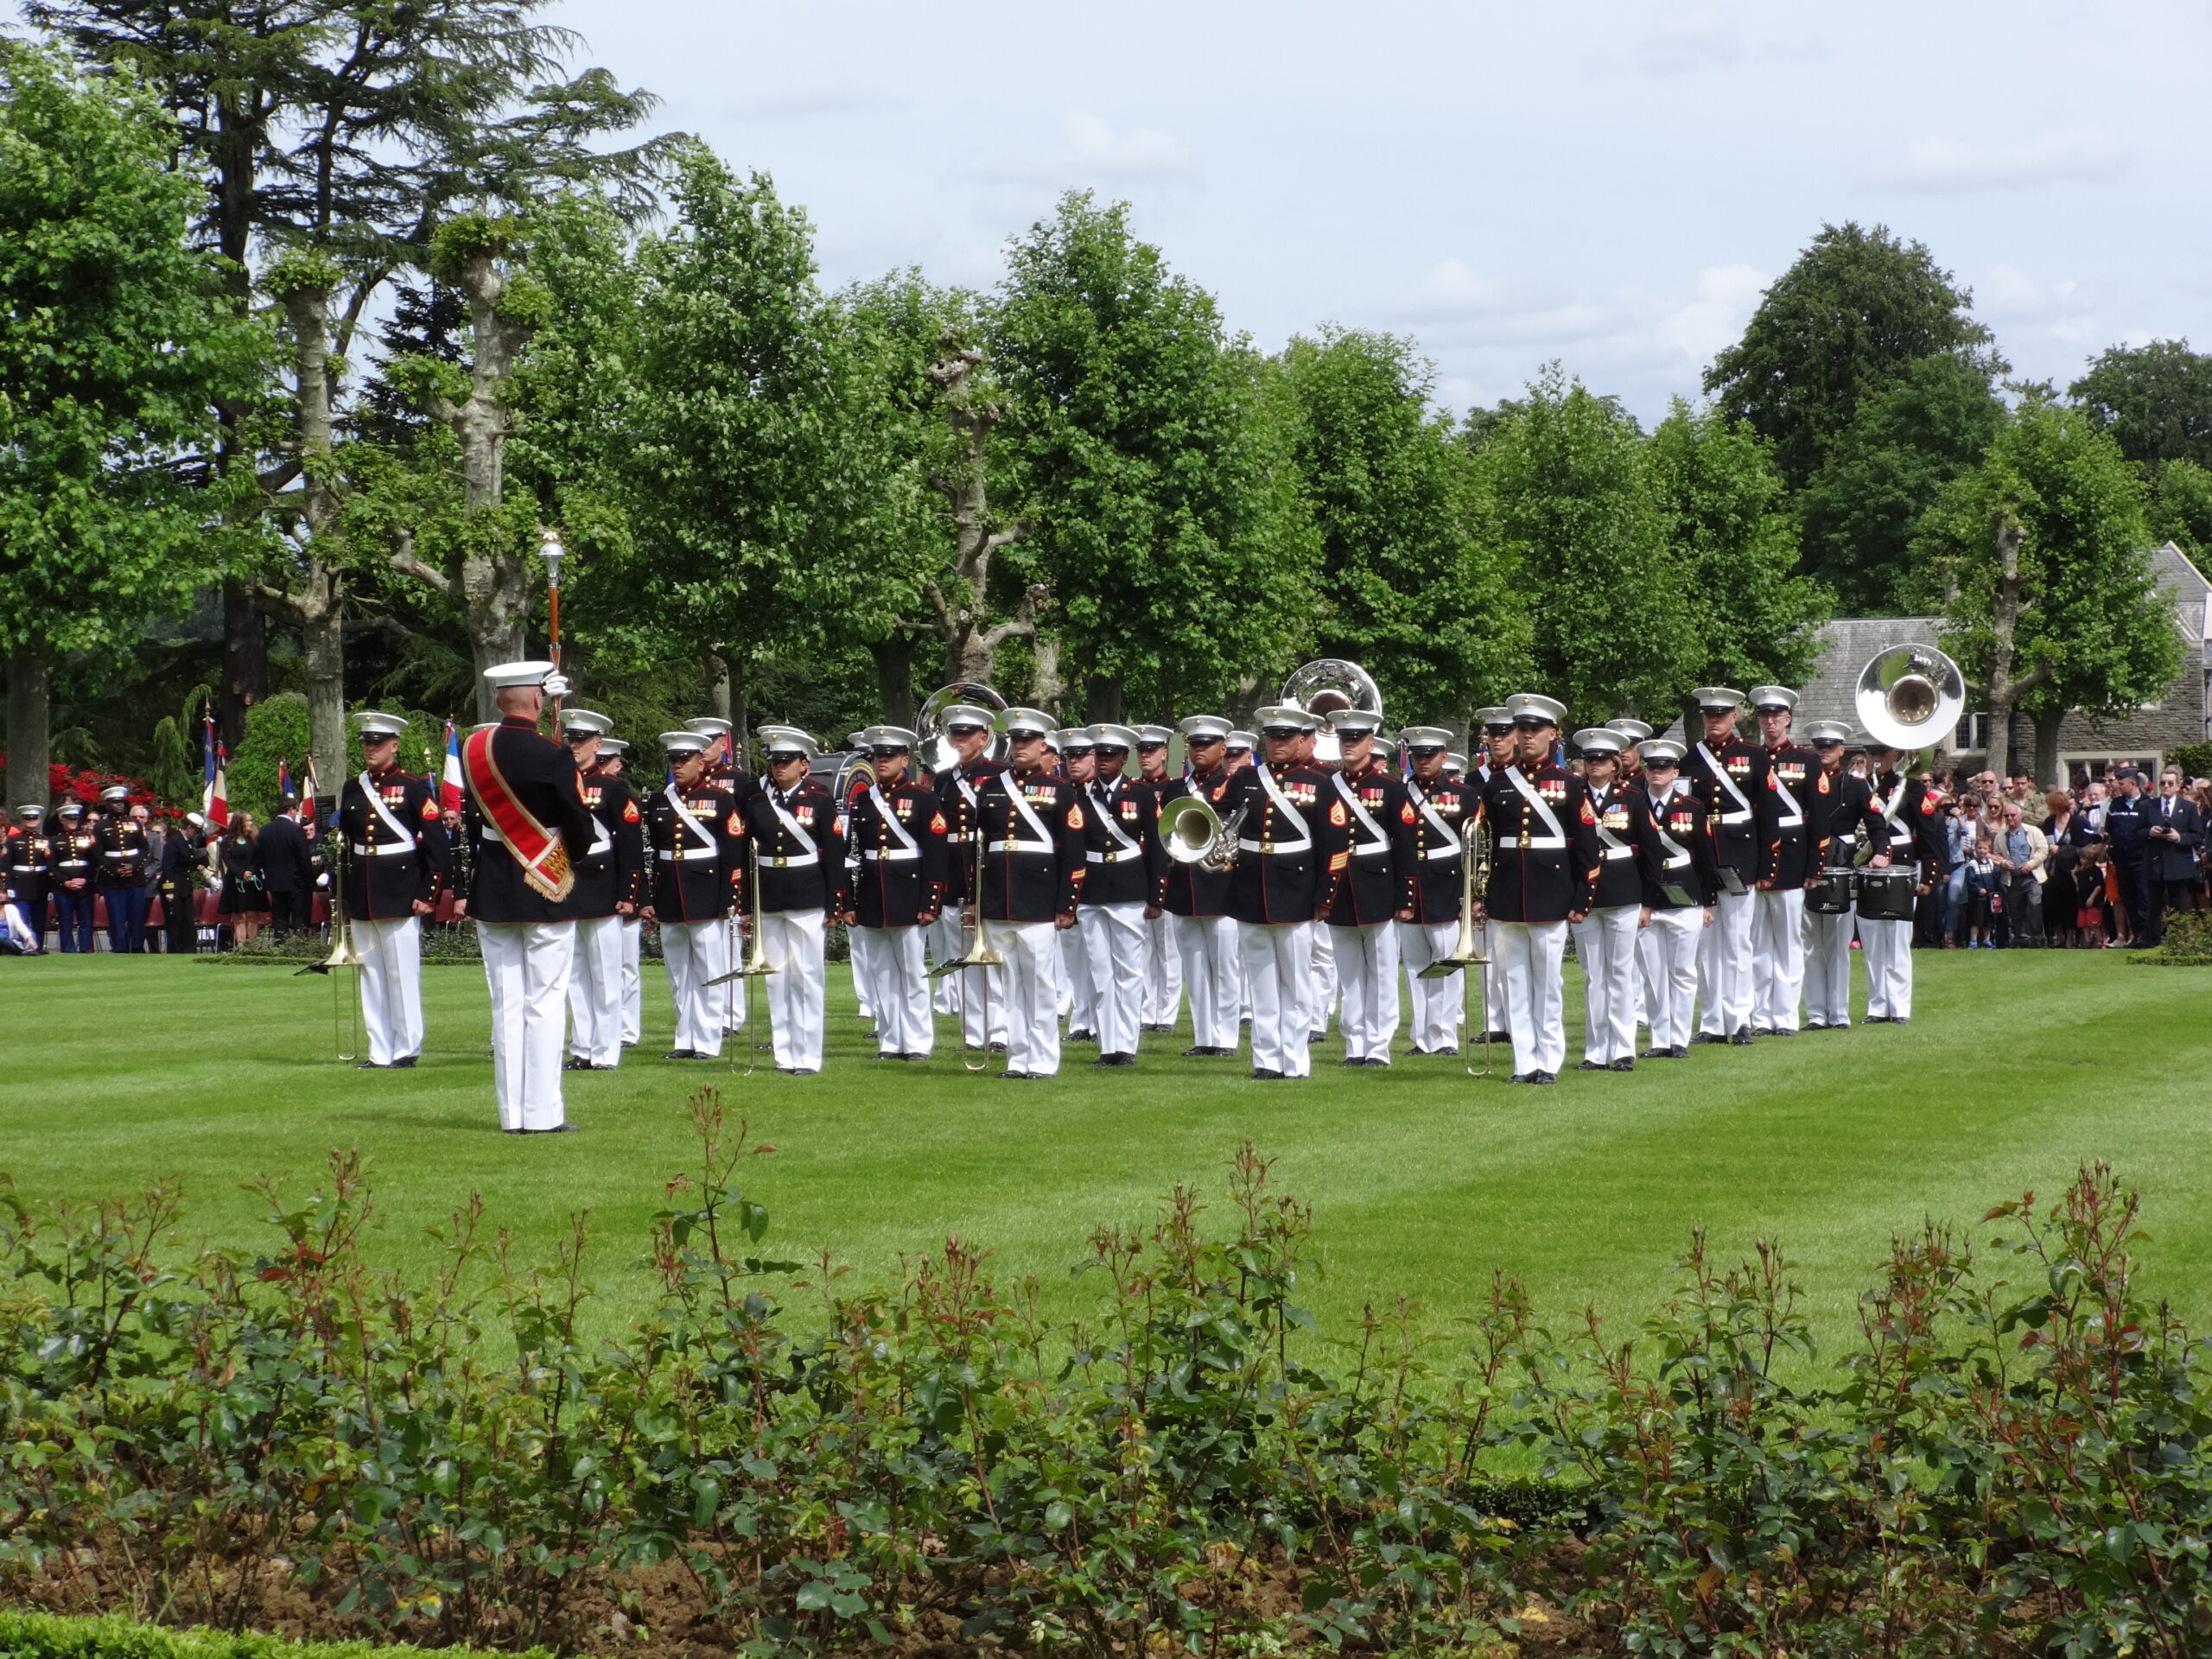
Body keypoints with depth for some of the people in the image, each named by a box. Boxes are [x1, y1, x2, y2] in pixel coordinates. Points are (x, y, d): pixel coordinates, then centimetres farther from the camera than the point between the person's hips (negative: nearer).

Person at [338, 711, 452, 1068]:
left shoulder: (413, 788, -4)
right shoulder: (352, 789, 11)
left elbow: (437, 844, -7)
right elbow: (344, 843, 16)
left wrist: (429, 895, -11)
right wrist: (342, 893, 12)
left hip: (400, 894, -6)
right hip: (361, 897, 6)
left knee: (403, 973, -2)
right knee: (370, 973, 8)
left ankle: (406, 1049, 5)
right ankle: (379, 1051, 13)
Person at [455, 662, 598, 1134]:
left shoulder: (472, 749, 1)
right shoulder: (551, 757, -15)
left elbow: (468, 823, 9)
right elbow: (581, 829, -8)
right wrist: (570, 852, 14)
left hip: (492, 891, 5)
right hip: (546, 892, -5)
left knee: (506, 1003, 9)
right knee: (546, 1002, 0)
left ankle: (512, 1113, 10)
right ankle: (543, 1113, -2)